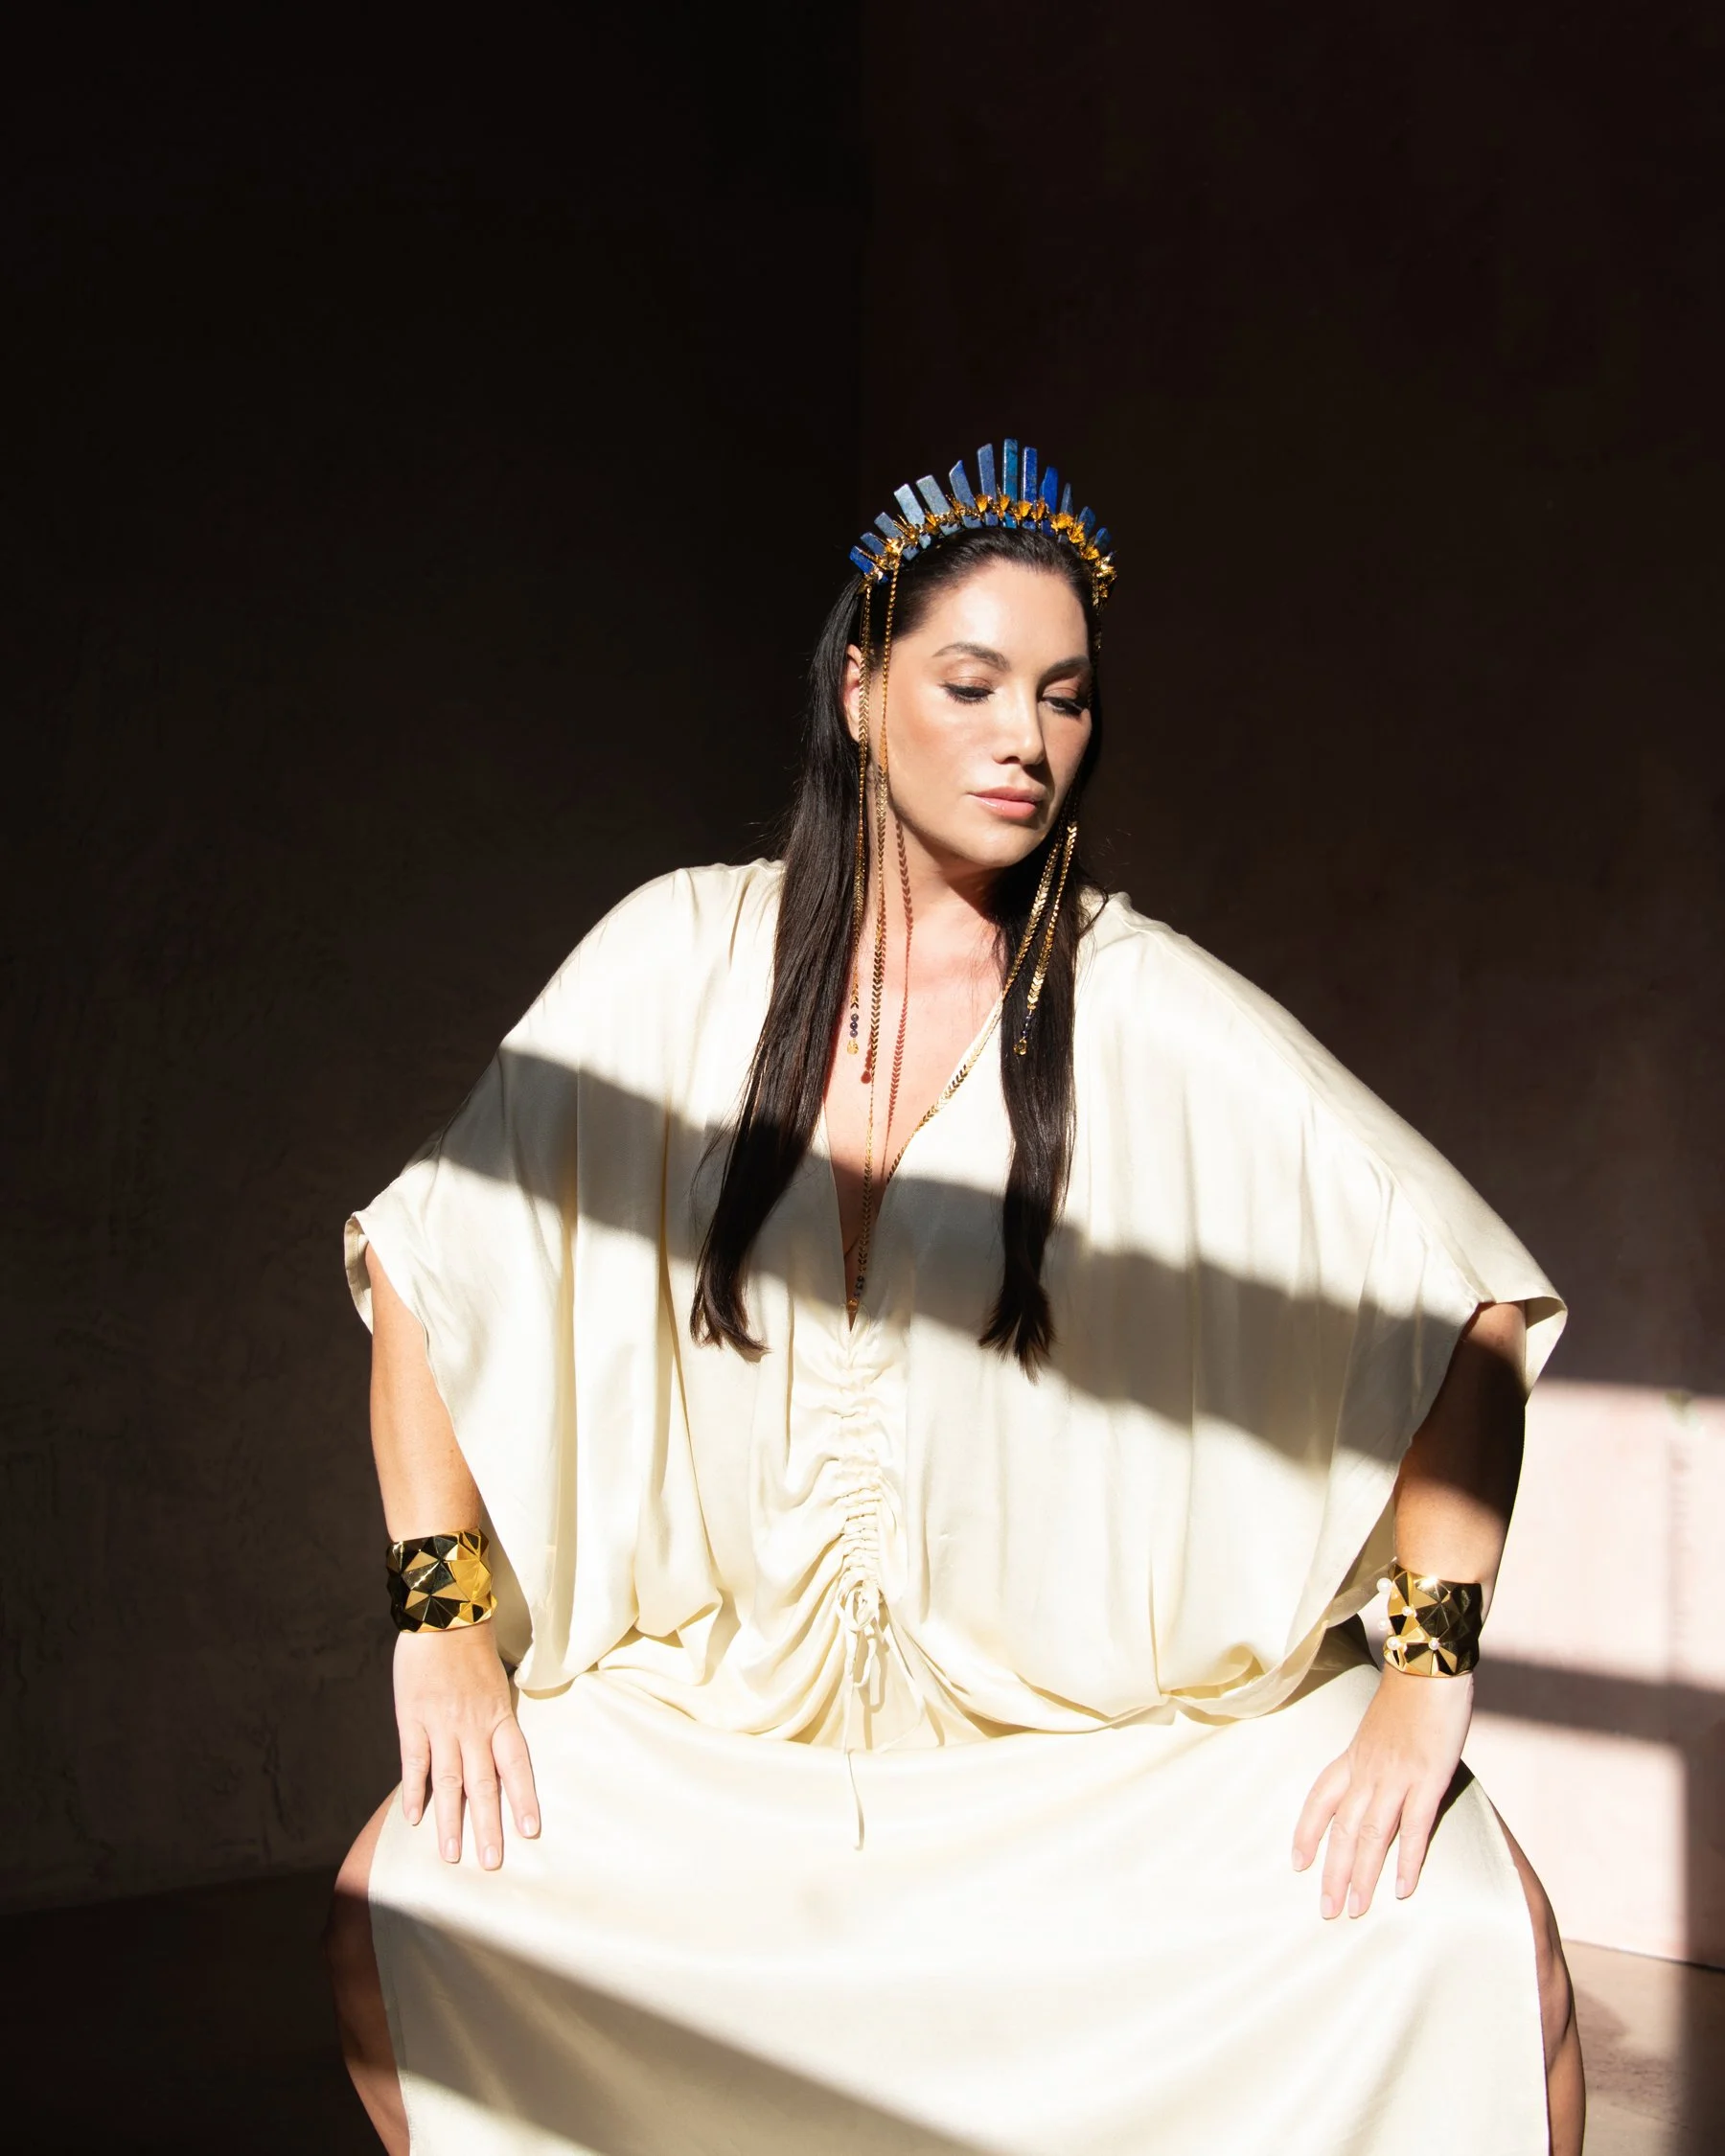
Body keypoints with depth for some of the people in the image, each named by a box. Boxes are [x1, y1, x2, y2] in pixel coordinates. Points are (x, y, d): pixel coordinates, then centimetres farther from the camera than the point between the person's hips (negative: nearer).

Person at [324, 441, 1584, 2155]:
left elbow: (1467, 1302, -8)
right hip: (723, 1705, 2)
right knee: (394, 1902, -17)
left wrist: (1427, 1674, -15)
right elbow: (424, 1258, 1)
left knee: (1479, 1944, -23)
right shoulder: (691, 955, -3)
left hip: (1113, 1729, -1)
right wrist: (445, 1622, -6)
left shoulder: (1142, 1004, -8)